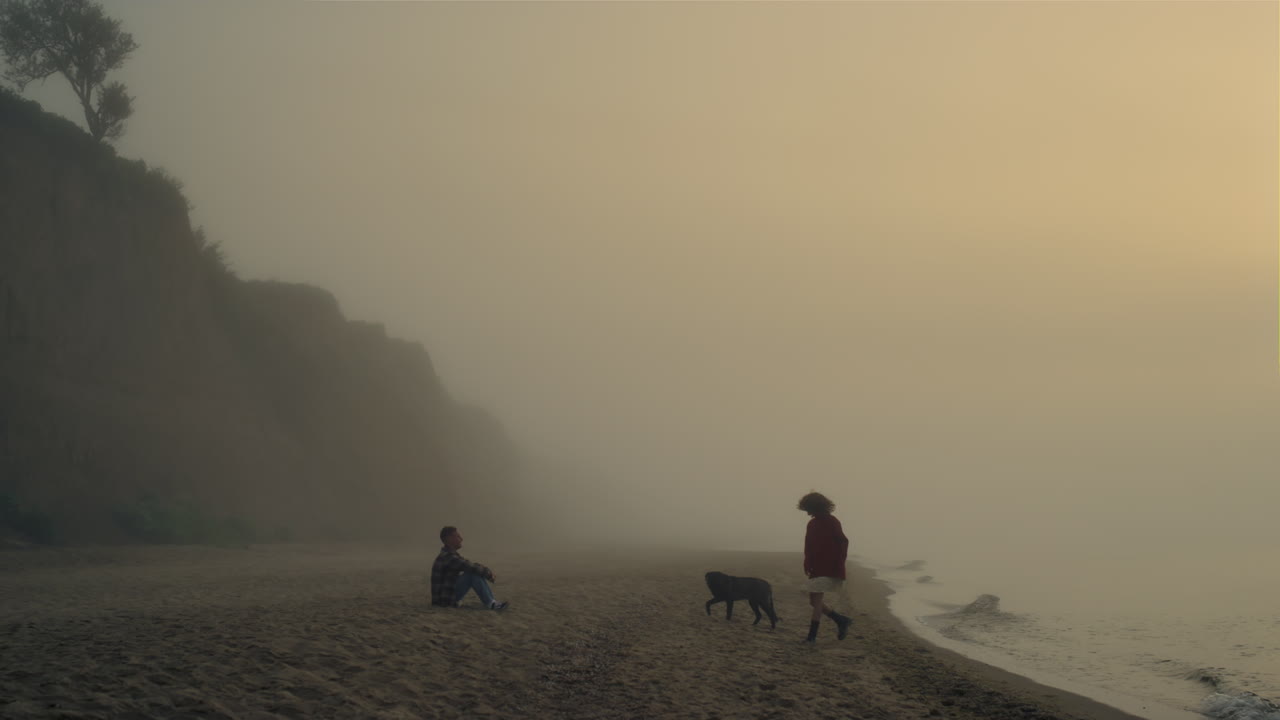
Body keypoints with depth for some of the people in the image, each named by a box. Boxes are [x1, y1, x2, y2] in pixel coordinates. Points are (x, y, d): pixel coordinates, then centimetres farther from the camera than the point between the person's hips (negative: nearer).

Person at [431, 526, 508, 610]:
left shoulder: (450, 555, 13)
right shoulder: (447, 557, -20)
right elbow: (471, 568, -24)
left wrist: (488, 573, 1)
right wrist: (489, 574, -11)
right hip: (445, 600, -10)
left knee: (478, 572, 6)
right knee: (473, 574, -23)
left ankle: (491, 600, -5)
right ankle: (490, 604, -22)